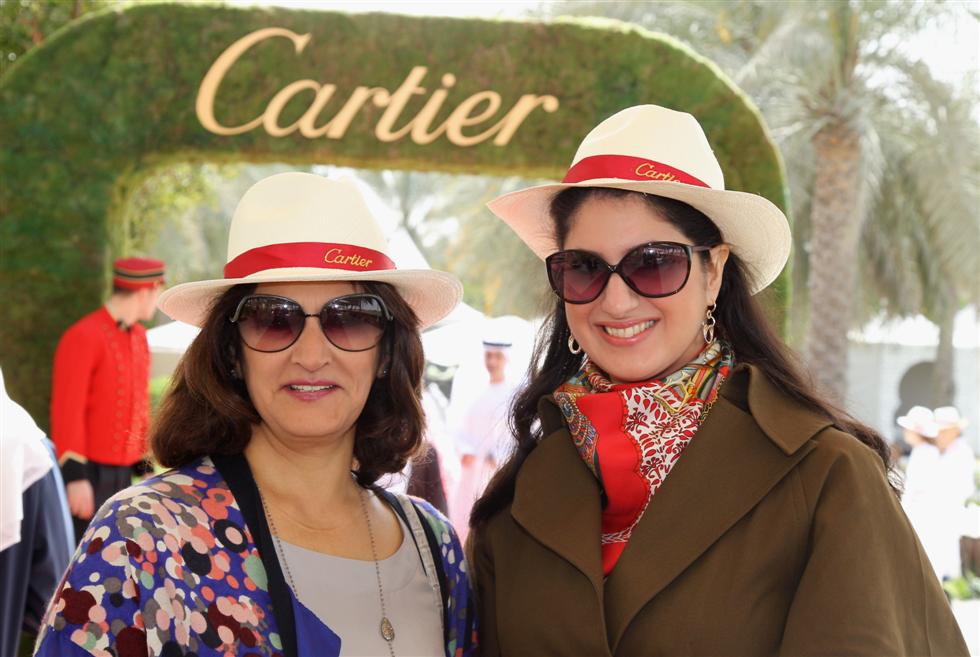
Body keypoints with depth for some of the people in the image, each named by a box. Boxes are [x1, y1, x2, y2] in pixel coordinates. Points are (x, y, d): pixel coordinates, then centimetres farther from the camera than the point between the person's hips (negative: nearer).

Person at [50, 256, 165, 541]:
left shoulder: (138, 336, 11)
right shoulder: (82, 338, -15)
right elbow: (66, 411, -18)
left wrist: (143, 467, 18)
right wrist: (75, 478, -21)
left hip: (123, 474, 8)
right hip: (87, 474, -8)